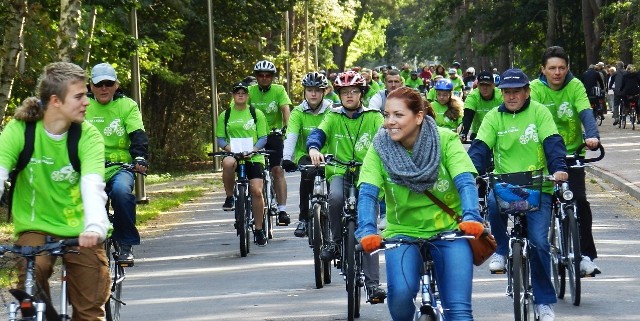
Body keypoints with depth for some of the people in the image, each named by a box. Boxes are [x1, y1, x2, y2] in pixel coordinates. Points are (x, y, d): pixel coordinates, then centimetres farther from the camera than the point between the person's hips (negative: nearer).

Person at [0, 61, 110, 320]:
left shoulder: (88, 136, -13)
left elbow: (92, 185, -28)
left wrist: (95, 227, -47)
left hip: (79, 233, 1)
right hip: (36, 228, -1)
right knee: (32, 272, -29)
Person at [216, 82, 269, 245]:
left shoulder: (256, 113, 8)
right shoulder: (225, 115, 11)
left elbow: (263, 137, 4)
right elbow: (220, 138, 9)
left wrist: (253, 149, -16)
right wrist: (228, 148, -13)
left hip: (254, 157, 0)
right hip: (233, 154, 0)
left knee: (257, 191, -11)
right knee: (228, 163, -37)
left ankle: (259, 229, 3)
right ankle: (229, 197, -15)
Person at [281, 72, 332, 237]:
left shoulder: (330, 111, -8)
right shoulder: (298, 113, -8)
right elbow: (291, 136, -20)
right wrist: (286, 157, -35)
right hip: (304, 154, -1)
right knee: (308, 173, -31)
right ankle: (303, 219, -23)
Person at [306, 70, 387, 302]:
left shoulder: (373, 117, 5)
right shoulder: (333, 117, 9)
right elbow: (317, 133, -7)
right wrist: (314, 149, -30)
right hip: (339, 172, 0)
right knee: (336, 198, -36)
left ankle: (372, 283, -6)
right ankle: (335, 240, -11)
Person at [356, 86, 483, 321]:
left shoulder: (445, 140, -10)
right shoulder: (379, 147, -8)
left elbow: (465, 182, -19)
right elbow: (367, 193, -17)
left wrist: (471, 217, -38)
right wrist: (367, 230, -35)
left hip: (448, 230, 0)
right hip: (403, 232, 0)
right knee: (401, 293, -27)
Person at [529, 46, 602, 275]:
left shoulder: (575, 86, -6)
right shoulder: (536, 87, -7)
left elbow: (585, 112, -20)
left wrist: (592, 135, -39)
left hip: (572, 153, 0)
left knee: (579, 200, -12)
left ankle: (587, 254, -5)